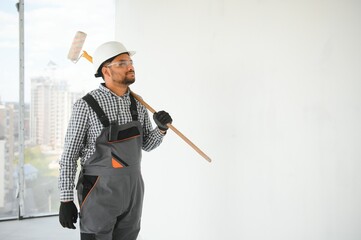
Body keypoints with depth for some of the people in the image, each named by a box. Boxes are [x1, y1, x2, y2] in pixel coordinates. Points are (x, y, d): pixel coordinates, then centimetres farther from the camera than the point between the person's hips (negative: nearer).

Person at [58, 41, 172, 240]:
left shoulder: (137, 104, 4)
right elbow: (69, 155, -9)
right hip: (100, 192, -6)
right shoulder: (86, 105, -14)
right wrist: (66, 199, -10)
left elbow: (147, 144, 13)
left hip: (132, 190, 6)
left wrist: (162, 127, -8)